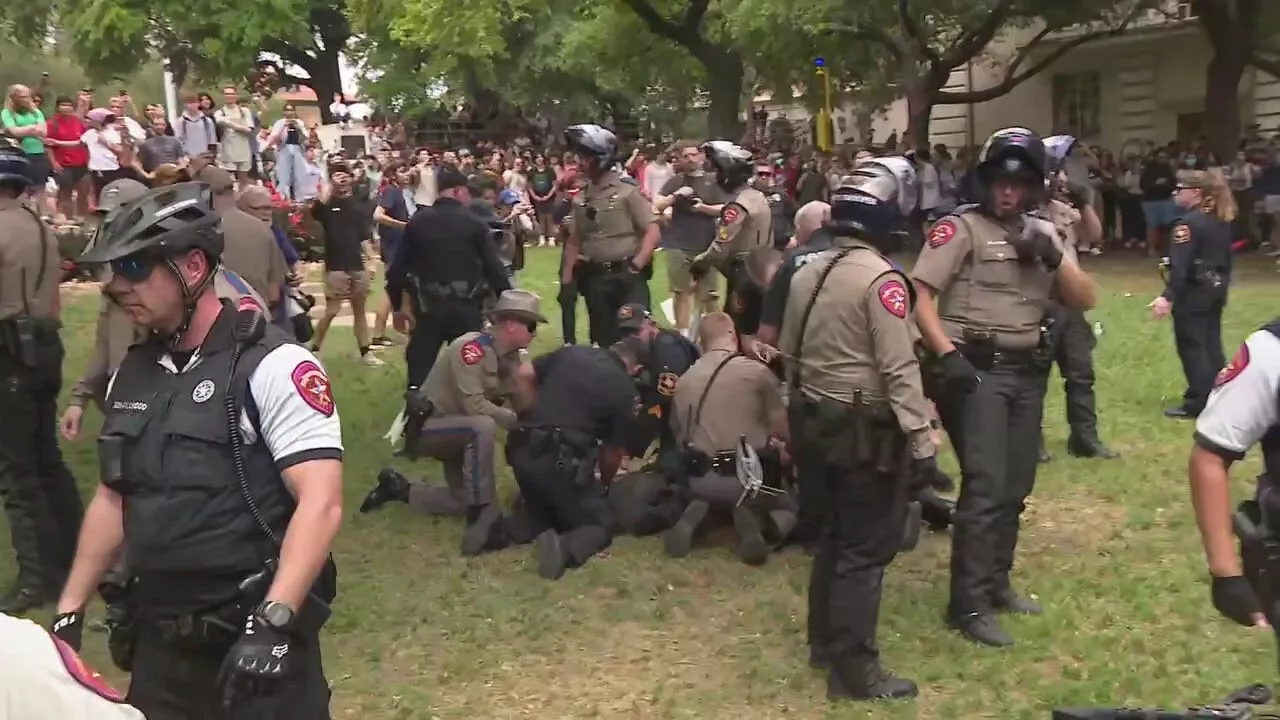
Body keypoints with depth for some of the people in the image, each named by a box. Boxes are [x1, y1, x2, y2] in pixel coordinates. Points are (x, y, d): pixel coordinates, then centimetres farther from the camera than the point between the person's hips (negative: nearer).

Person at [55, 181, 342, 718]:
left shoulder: (269, 366, -15)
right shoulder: (132, 374, 7)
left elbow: (321, 501, -21)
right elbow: (113, 497, 16)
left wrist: (273, 622, -28)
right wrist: (70, 612, 14)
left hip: (254, 628, -6)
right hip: (160, 633, 6)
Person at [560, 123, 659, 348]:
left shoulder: (628, 191, -7)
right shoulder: (581, 198, 8)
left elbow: (652, 232, -8)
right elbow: (574, 241, 14)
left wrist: (636, 265, -16)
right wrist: (566, 277, 10)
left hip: (627, 275, -5)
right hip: (595, 277, 5)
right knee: (603, 337, 11)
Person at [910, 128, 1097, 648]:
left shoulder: (1044, 233, 13)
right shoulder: (962, 227, -7)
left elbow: (1085, 301, 9)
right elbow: (918, 295, -13)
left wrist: (1054, 259, -8)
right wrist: (946, 353, -22)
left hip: (1027, 371, 7)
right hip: (977, 370, -7)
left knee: (1015, 486, 14)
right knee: (985, 486, -11)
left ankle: (996, 582, 29)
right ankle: (968, 604, -4)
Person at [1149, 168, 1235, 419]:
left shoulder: (1187, 223, -19)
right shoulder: (1221, 220, 9)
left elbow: (1180, 266, -26)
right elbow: (1226, 257, 16)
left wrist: (1168, 297, -29)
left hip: (1193, 292, -9)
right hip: (1215, 289, 9)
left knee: (1192, 347, -2)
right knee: (1211, 344, 16)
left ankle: (1197, 403, 2)